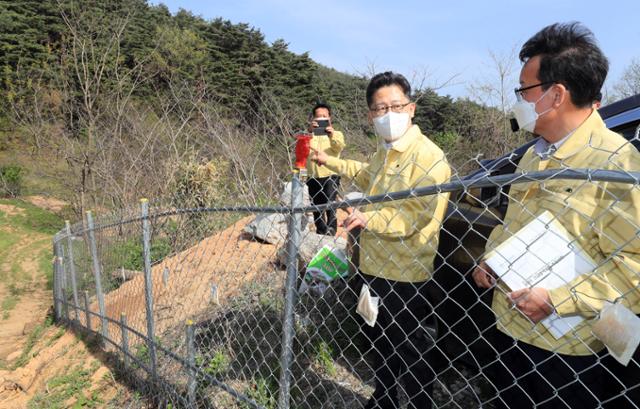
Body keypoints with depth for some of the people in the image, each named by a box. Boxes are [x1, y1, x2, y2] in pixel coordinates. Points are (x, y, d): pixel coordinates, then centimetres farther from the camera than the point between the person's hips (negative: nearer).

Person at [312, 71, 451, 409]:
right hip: (374, 266, 9)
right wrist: (330, 162, 33)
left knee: (410, 353, 10)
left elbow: (422, 217, -28)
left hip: (404, 277, -9)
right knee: (377, 340, 25)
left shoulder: (427, 156, -20)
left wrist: (369, 219, -33)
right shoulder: (384, 151, 10)